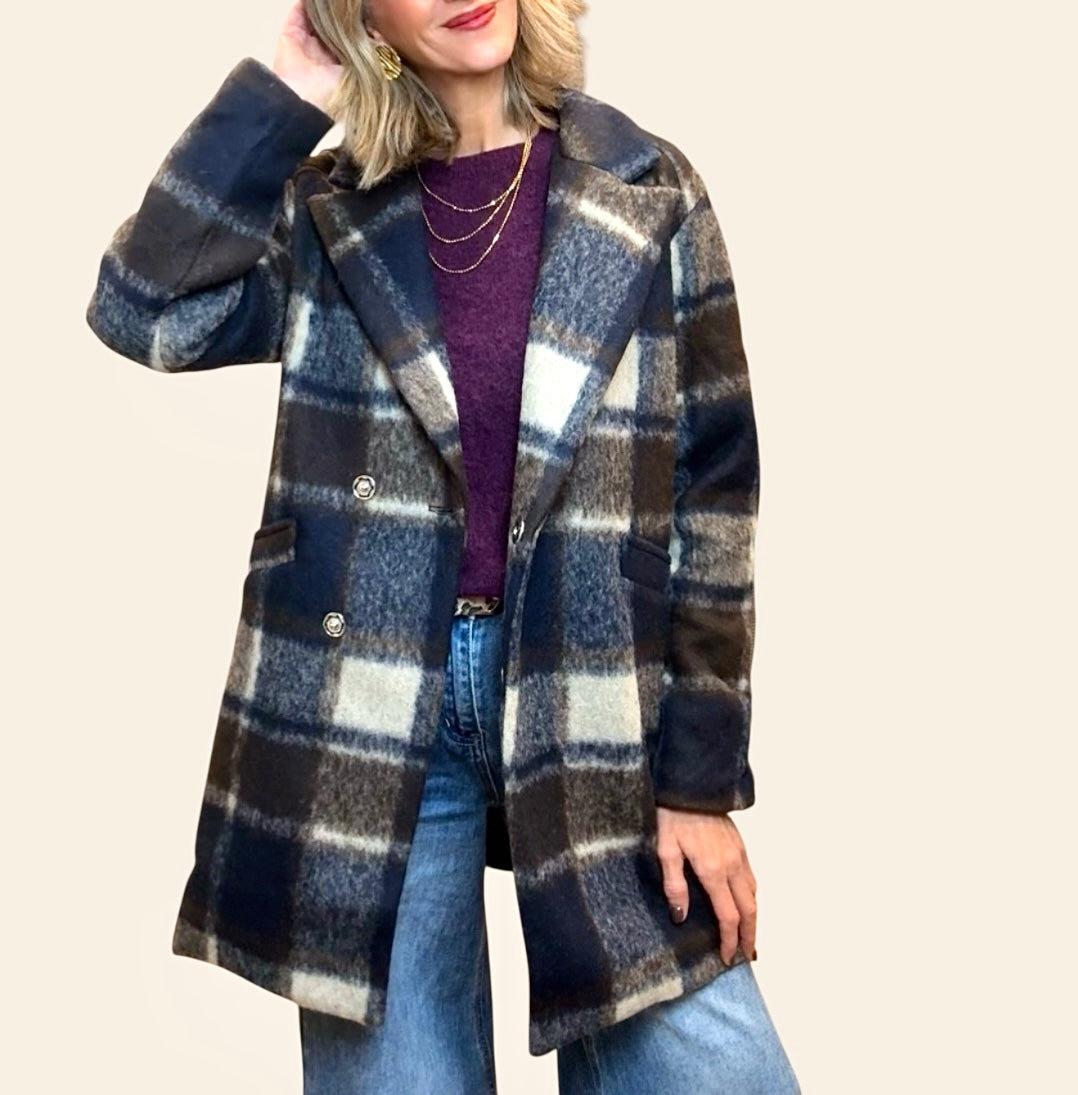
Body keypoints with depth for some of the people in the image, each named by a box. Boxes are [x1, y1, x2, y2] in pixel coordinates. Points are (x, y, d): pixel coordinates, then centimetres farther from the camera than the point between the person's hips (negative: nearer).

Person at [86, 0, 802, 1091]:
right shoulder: (326, 211, 8)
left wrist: (701, 778, -2)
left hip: (594, 718, 0)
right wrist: (287, 89, -4)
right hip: (369, 715, 1)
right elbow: (147, 311, -9)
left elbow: (711, 487, 2)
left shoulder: (650, 193, 4)